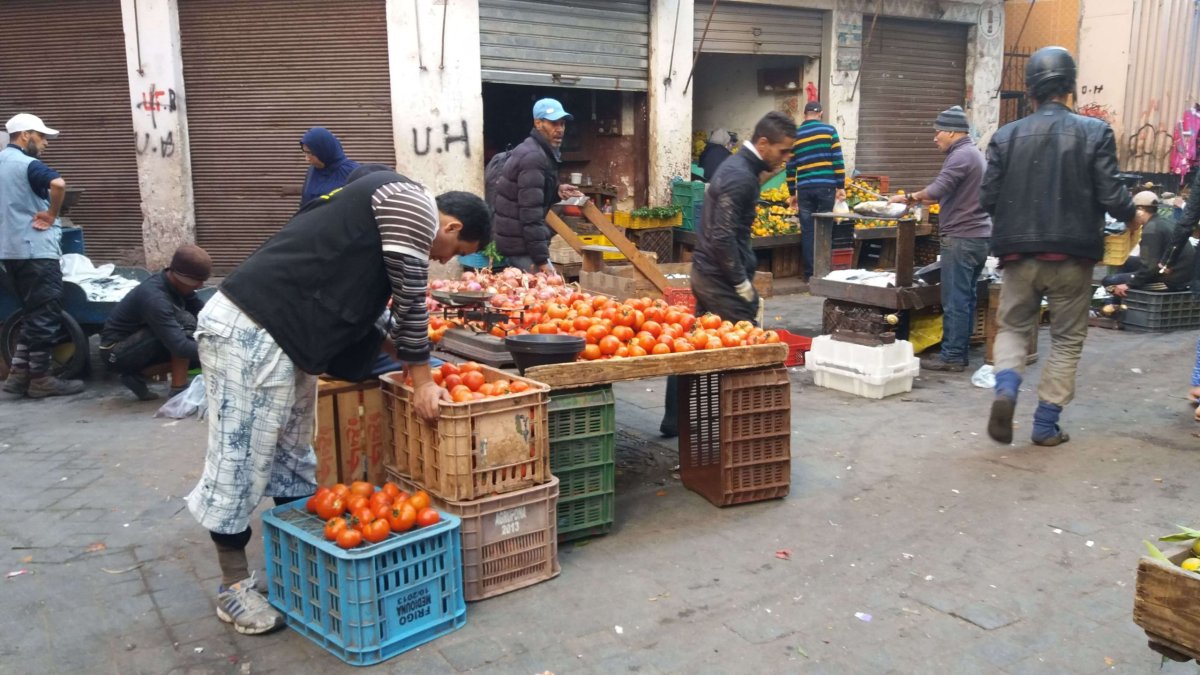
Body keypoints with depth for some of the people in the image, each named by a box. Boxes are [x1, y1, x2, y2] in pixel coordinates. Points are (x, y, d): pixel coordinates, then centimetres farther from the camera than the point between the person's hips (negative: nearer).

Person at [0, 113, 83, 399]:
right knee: (46, 315, -1)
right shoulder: (28, 164, -13)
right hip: (35, 250, -9)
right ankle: (40, 379, 4)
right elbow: (58, 184, -33)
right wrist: (51, 215, -19)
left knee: (32, 314, 16)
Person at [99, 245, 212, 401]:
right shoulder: (155, 297, -31)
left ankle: (137, 374, 2)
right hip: (117, 352, -9)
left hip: (138, 345, 9)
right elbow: (179, 346, -37)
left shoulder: (179, 284, -5)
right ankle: (179, 391, -20)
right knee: (185, 321, -26)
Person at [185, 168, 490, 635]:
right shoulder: (412, 201, -8)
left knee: (291, 454, 17)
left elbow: (348, 308, 24)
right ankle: (234, 584, 12)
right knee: (241, 457, 0)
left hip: (280, 335, 11)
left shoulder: (390, 212, 22)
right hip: (249, 332, -11)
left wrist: (403, 354, 22)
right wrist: (422, 381, 0)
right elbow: (410, 299, -9)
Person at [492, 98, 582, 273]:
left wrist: (556, 191, 4)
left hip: (516, 242, 11)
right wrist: (542, 259, -24)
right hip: (522, 246, -11)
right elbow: (530, 214, -23)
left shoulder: (535, 151, 14)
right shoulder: (533, 157, -17)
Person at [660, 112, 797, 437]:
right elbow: (722, 238, -24)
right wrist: (743, 285, -17)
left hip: (706, 273, 10)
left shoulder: (737, 166, 14)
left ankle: (674, 421, 23)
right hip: (722, 278, -10)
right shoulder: (740, 177, -18)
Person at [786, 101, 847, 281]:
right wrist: (841, 186, 1)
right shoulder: (829, 130, 2)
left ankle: (809, 273, 7)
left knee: (807, 231, 6)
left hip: (804, 189, 2)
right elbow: (838, 160, -3)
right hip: (826, 187, -2)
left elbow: (790, 167, 10)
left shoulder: (795, 135, 9)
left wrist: (792, 193, 16)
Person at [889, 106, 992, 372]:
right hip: (978, 235, 10)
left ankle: (951, 356, -3)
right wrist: (919, 199, 14)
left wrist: (909, 197, -11)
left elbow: (937, 190, -24)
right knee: (966, 297, 12)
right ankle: (961, 352, 17)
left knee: (955, 300, -6)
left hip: (961, 238, -10)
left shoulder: (961, 155, -13)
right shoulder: (974, 153, 20)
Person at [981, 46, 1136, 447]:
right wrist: (1132, 215, 14)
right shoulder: (1095, 132, -6)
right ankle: (1046, 425, 16)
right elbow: (1112, 196, -9)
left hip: (1020, 255, 1)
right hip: (1073, 256, -1)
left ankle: (1006, 389, -9)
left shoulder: (1006, 136, -2)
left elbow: (987, 199, -2)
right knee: (1067, 339, 14)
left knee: (1013, 328, 18)